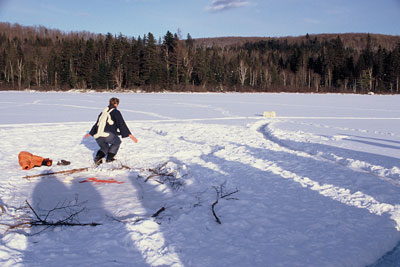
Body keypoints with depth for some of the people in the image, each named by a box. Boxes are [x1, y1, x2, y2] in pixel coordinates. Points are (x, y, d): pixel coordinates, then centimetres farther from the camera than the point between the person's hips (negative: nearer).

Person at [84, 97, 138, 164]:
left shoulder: (103, 112, 24)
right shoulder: (116, 112, 6)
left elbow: (96, 124, 33)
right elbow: (122, 124, -4)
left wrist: (90, 133, 47)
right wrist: (130, 135, -9)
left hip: (97, 136, 6)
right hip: (108, 135, -6)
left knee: (104, 148, 31)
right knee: (117, 142, 26)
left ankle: (98, 157, 4)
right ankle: (109, 157, 14)